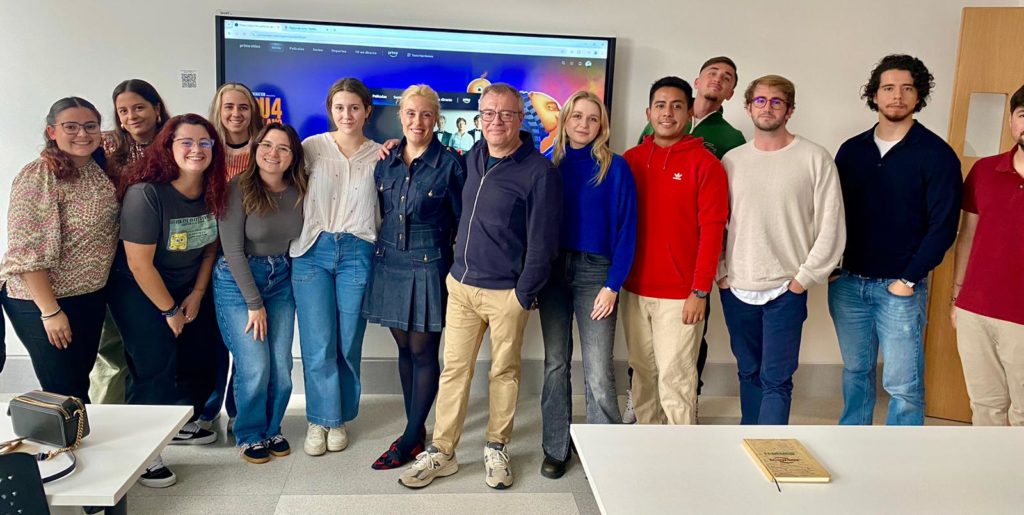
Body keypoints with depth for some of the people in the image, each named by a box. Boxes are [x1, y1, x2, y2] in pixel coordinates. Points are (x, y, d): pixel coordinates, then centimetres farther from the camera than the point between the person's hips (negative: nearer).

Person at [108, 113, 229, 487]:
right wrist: (170, 311, -14)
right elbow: (139, 264, -23)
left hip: (190, 288, 7)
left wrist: (197, 295, 0)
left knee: (200, 358, 10)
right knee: (155, 368, -10)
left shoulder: (213, 192, -7)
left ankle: (181, 426, 34)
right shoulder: (145, 194, -26)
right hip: (139, 292, -6)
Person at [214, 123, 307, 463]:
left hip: (281, 281, 4)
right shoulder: (239, 189, -14)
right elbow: (233, 251, -14)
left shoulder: (298, 192, -3)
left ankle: (272, 429, 23)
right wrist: (254, 303, -12)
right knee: (255, 367, -8)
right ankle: (249, 435, 16)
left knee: (281, 366, -1)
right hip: (237, 281, -4)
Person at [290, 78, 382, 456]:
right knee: (318, 345, -1)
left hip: (357, 252, 1)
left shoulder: (379, 155, 7)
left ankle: (340, 419, 22)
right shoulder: (312, 147, 4)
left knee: (348, 343, 5)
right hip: (312, 252, 0)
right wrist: (296, 241, 2)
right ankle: (320, 420, 16)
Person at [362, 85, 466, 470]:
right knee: (404, 348, 12)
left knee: (423, 353, 1)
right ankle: (416, 427, 26)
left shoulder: (449, 164, -6)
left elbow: (463, 221, -3)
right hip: (390, 264, 5)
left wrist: (456, 268, -5)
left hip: (429, 267, -5)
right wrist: (385, 247, 12)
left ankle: (410, 439, 11)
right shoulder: (386, 162, 7)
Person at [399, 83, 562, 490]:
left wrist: (524, 294, -12)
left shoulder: (539, 172, -11)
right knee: (454, 369, 8)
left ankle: (497, 449, 26)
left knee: (504, 371, 9)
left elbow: (542, 243, -12)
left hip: (506, 292, -5)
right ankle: (441, 453, 18)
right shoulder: (473, 158, 8)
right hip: (461, 284, 5)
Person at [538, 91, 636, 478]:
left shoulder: (615, 167, -1)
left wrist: (612, 285, -11)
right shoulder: (551, 165, 8)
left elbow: (626, 229, -4)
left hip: (594, 271, -3)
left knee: (598, 372, -6)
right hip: (552, 270, 3)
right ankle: (555, 448, 22)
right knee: (555, 363, 9)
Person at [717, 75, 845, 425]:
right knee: (749, 374, 15)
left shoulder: (815, 159, -4)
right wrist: (720, 272, 3)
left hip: (786, 290, -3)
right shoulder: (732, 160, 6)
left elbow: (831, 227, -5)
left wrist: (805, 277, -8)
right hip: (736, 289, 4)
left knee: (776, 380, -4)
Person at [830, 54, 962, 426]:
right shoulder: (852, 150, 7)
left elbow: (943, 226, -8)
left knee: (903, 385, 1)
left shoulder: (936, 154, -5)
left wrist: (908, 280, -12)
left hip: (901, 287, -4)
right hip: (848, 283, 4)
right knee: (855, 371, 16)